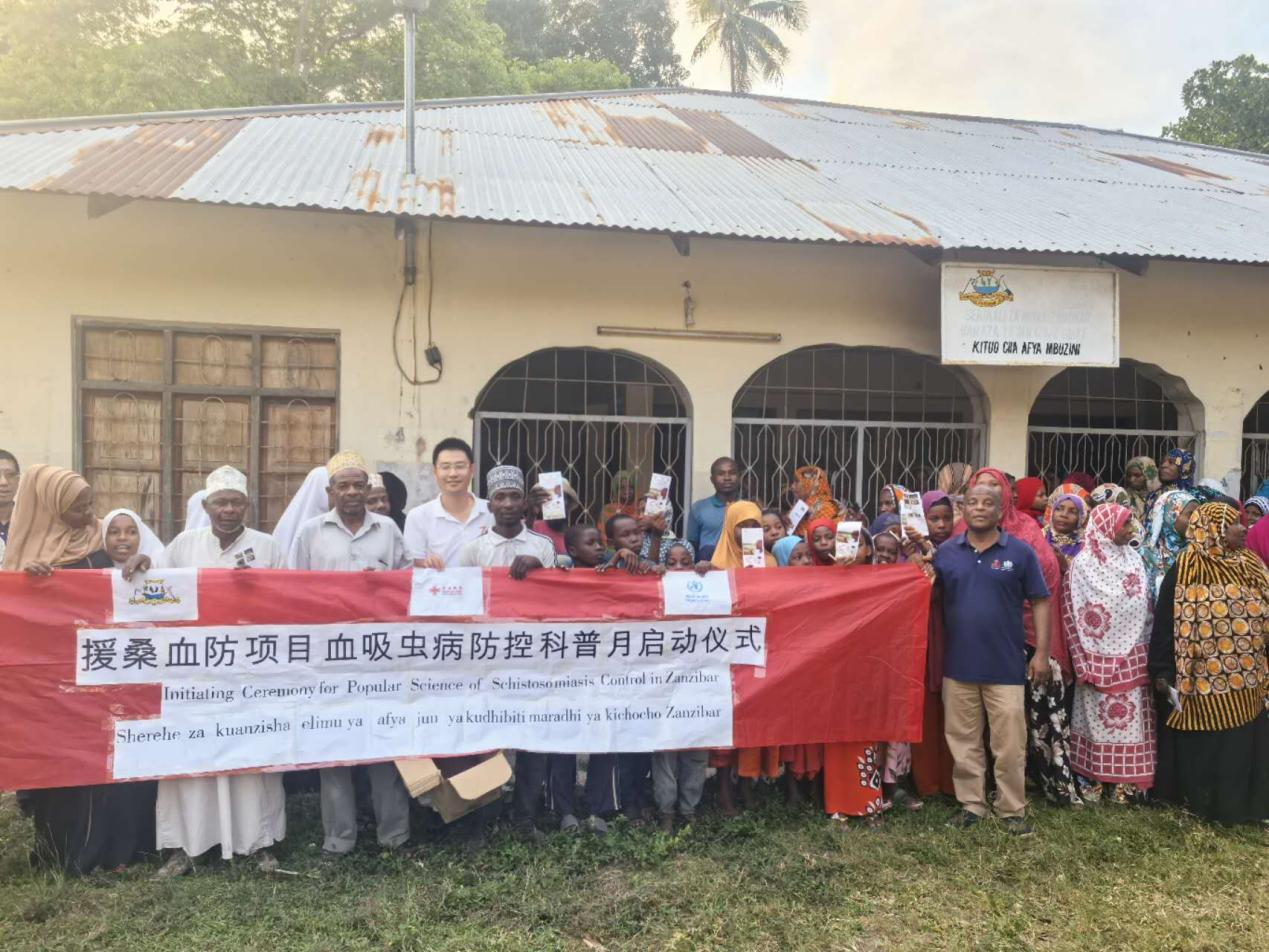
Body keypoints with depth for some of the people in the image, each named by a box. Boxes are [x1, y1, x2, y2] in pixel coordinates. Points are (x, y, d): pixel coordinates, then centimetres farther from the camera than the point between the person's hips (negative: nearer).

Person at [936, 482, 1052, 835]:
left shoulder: (1020, 552, -2)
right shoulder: (945, 552, 3)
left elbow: (1039, 602, 1)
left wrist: (1041, 652, -4)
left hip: (1006, 665, -2)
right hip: (958, 664, 2)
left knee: (1010, 743, 4)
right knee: (963, 741, 11)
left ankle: (1013, 809, 19)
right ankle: (970, 804, 24)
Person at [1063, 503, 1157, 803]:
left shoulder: (1134, 560, 8)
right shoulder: (1082, 564, -9)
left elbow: (1145, 609, 13)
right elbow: (1072, 616, -10)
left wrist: (1146, 654, 8)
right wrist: (1082, 662, -13)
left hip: (1133, 658, 5)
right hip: (1099, 658, -5)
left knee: (1131, 718, 8)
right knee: (1097, 718, 2)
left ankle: (1127, 781, 19)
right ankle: (1091, 779, 13)